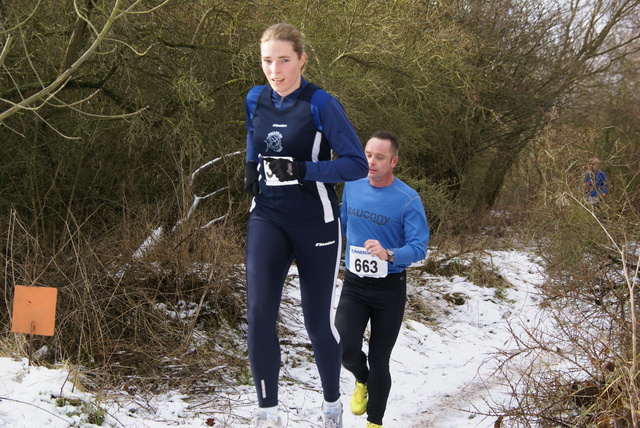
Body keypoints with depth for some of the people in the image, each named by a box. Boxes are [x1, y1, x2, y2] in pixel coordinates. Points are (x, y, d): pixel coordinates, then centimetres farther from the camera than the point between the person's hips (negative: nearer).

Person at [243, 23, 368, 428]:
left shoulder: (321, 105, -15)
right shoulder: (256, 100, 2)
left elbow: (358, 164, -15)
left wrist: (302, 171, -25)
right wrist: (252, 168, 6)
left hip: (316, 226, -4)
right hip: (268, 220, 4)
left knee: (319, 321, 7)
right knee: (259, 312, -13)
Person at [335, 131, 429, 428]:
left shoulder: (408, 200, -15)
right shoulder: (352, 186, -1)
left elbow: (419, 247, -21)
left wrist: (388, 254, -37)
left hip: (390, 289, -3)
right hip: (354, 284, 3)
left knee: (379, 360, 3)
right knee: (346, 348, -16)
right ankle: (361, 380, 19)